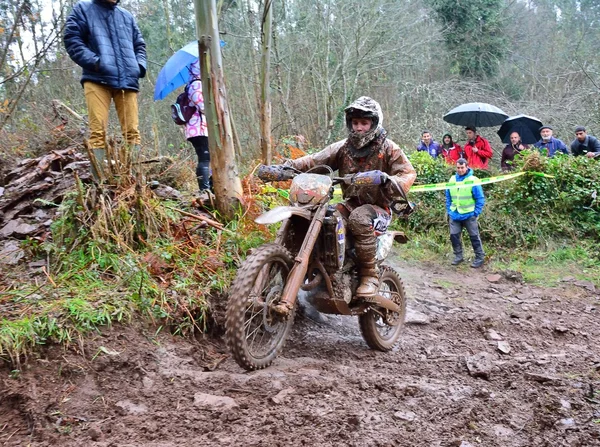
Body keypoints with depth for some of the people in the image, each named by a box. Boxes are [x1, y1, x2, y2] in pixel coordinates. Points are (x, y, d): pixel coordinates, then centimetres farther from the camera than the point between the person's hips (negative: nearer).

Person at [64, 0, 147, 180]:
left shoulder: (127, 16, 24)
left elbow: (139, 45, 28)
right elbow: (71, 38, 2)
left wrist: (140, 65, 7)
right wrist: (94, 61, -12)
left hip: (127, 80, 4)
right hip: (97, 79, -4)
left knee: (132, 130, -2)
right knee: (98, 131, -11)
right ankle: (99, 182, -14)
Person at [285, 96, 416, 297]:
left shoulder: (388, 148, -2)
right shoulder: (343, 147, 8)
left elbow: (408, 173, -10)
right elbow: (316, 160, 0)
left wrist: (391, 182, -33)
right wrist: (290, 165, -18)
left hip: (378, 207, -4)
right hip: (351, 203, 4)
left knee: (359, 218, -37)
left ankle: (370, 275, -26)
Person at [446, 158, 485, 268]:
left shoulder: (473, 180, -11)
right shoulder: (452, 179, 2)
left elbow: (480, 199, -7)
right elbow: (448, 197, 12)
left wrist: (476, 213, -10)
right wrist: (449, 211, 7)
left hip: (469, 215, -4)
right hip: (455, 215, 4)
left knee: (474, 237, 6)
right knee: (454, 235, 6)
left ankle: (480, 258, 16)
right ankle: (458, 256, 21)